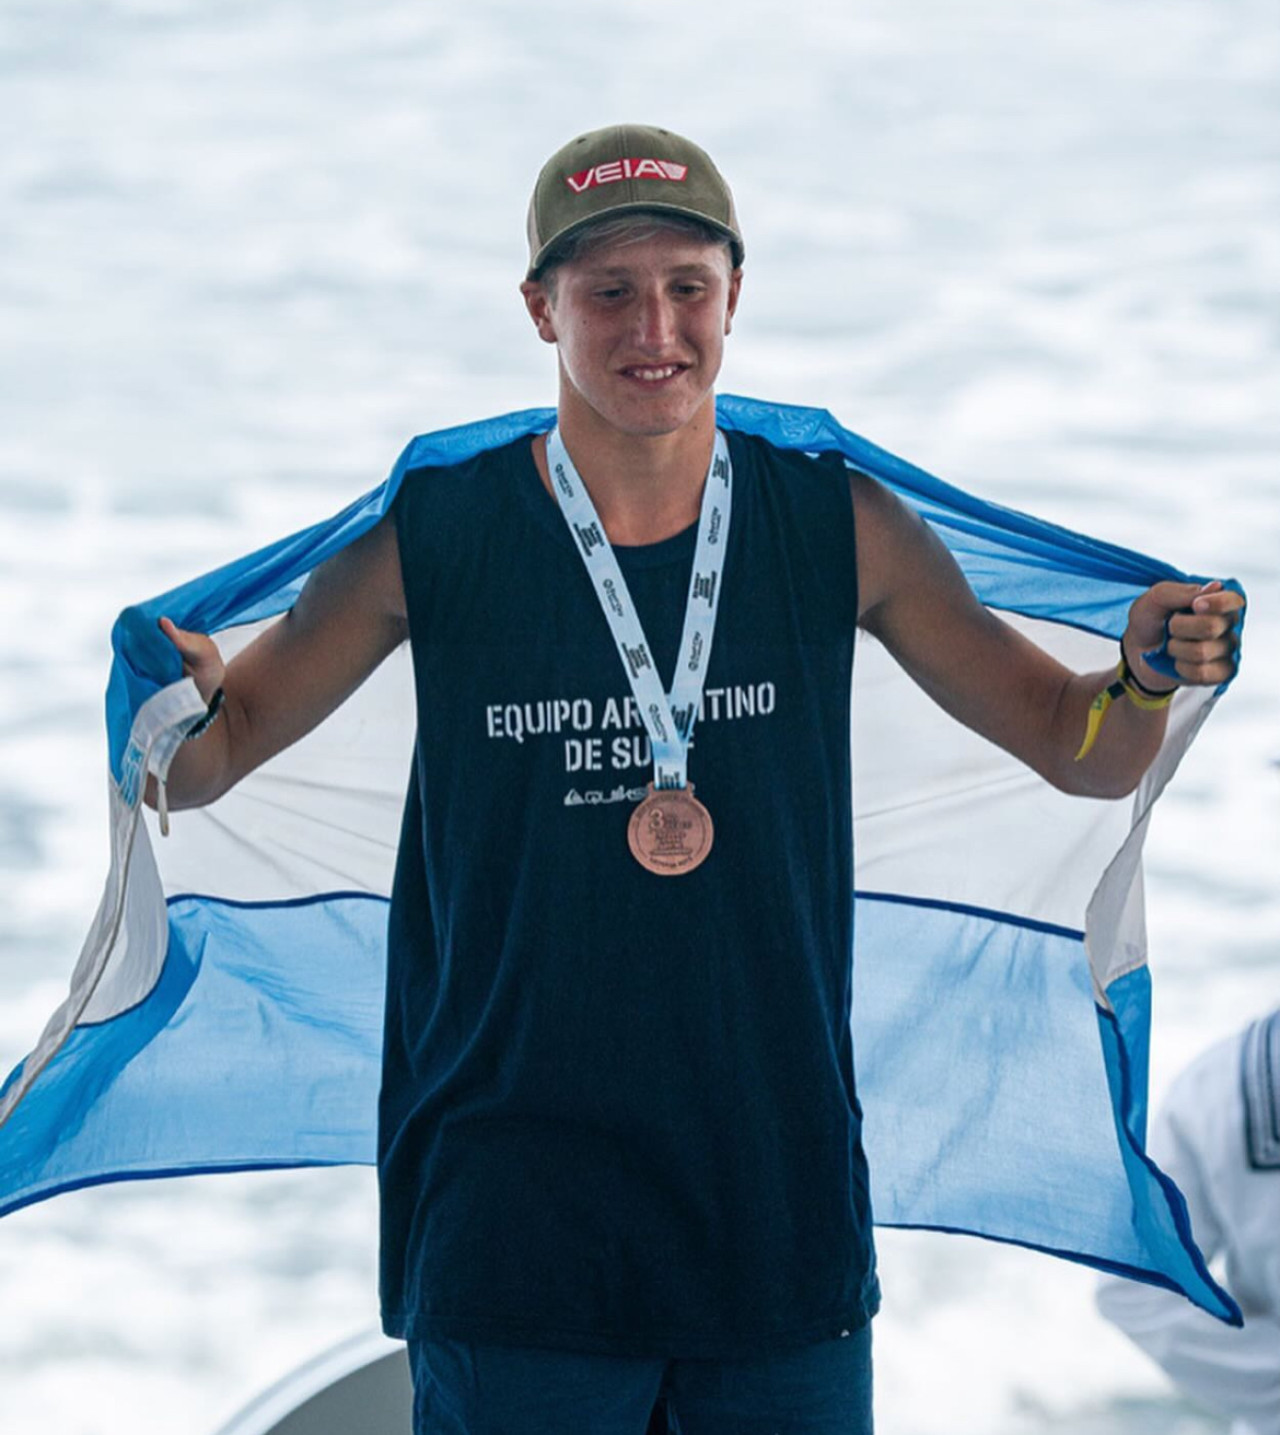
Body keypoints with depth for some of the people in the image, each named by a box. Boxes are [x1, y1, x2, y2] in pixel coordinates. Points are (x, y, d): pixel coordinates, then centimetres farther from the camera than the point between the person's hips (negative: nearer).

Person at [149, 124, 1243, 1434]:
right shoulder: (426, 540, -4)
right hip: (512, 1223, -2)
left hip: (782, 1215, 2)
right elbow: (203, 766, 3)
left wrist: (1144, 684, -14)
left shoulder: (839, 530, 2)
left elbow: (1080, 754, 8)